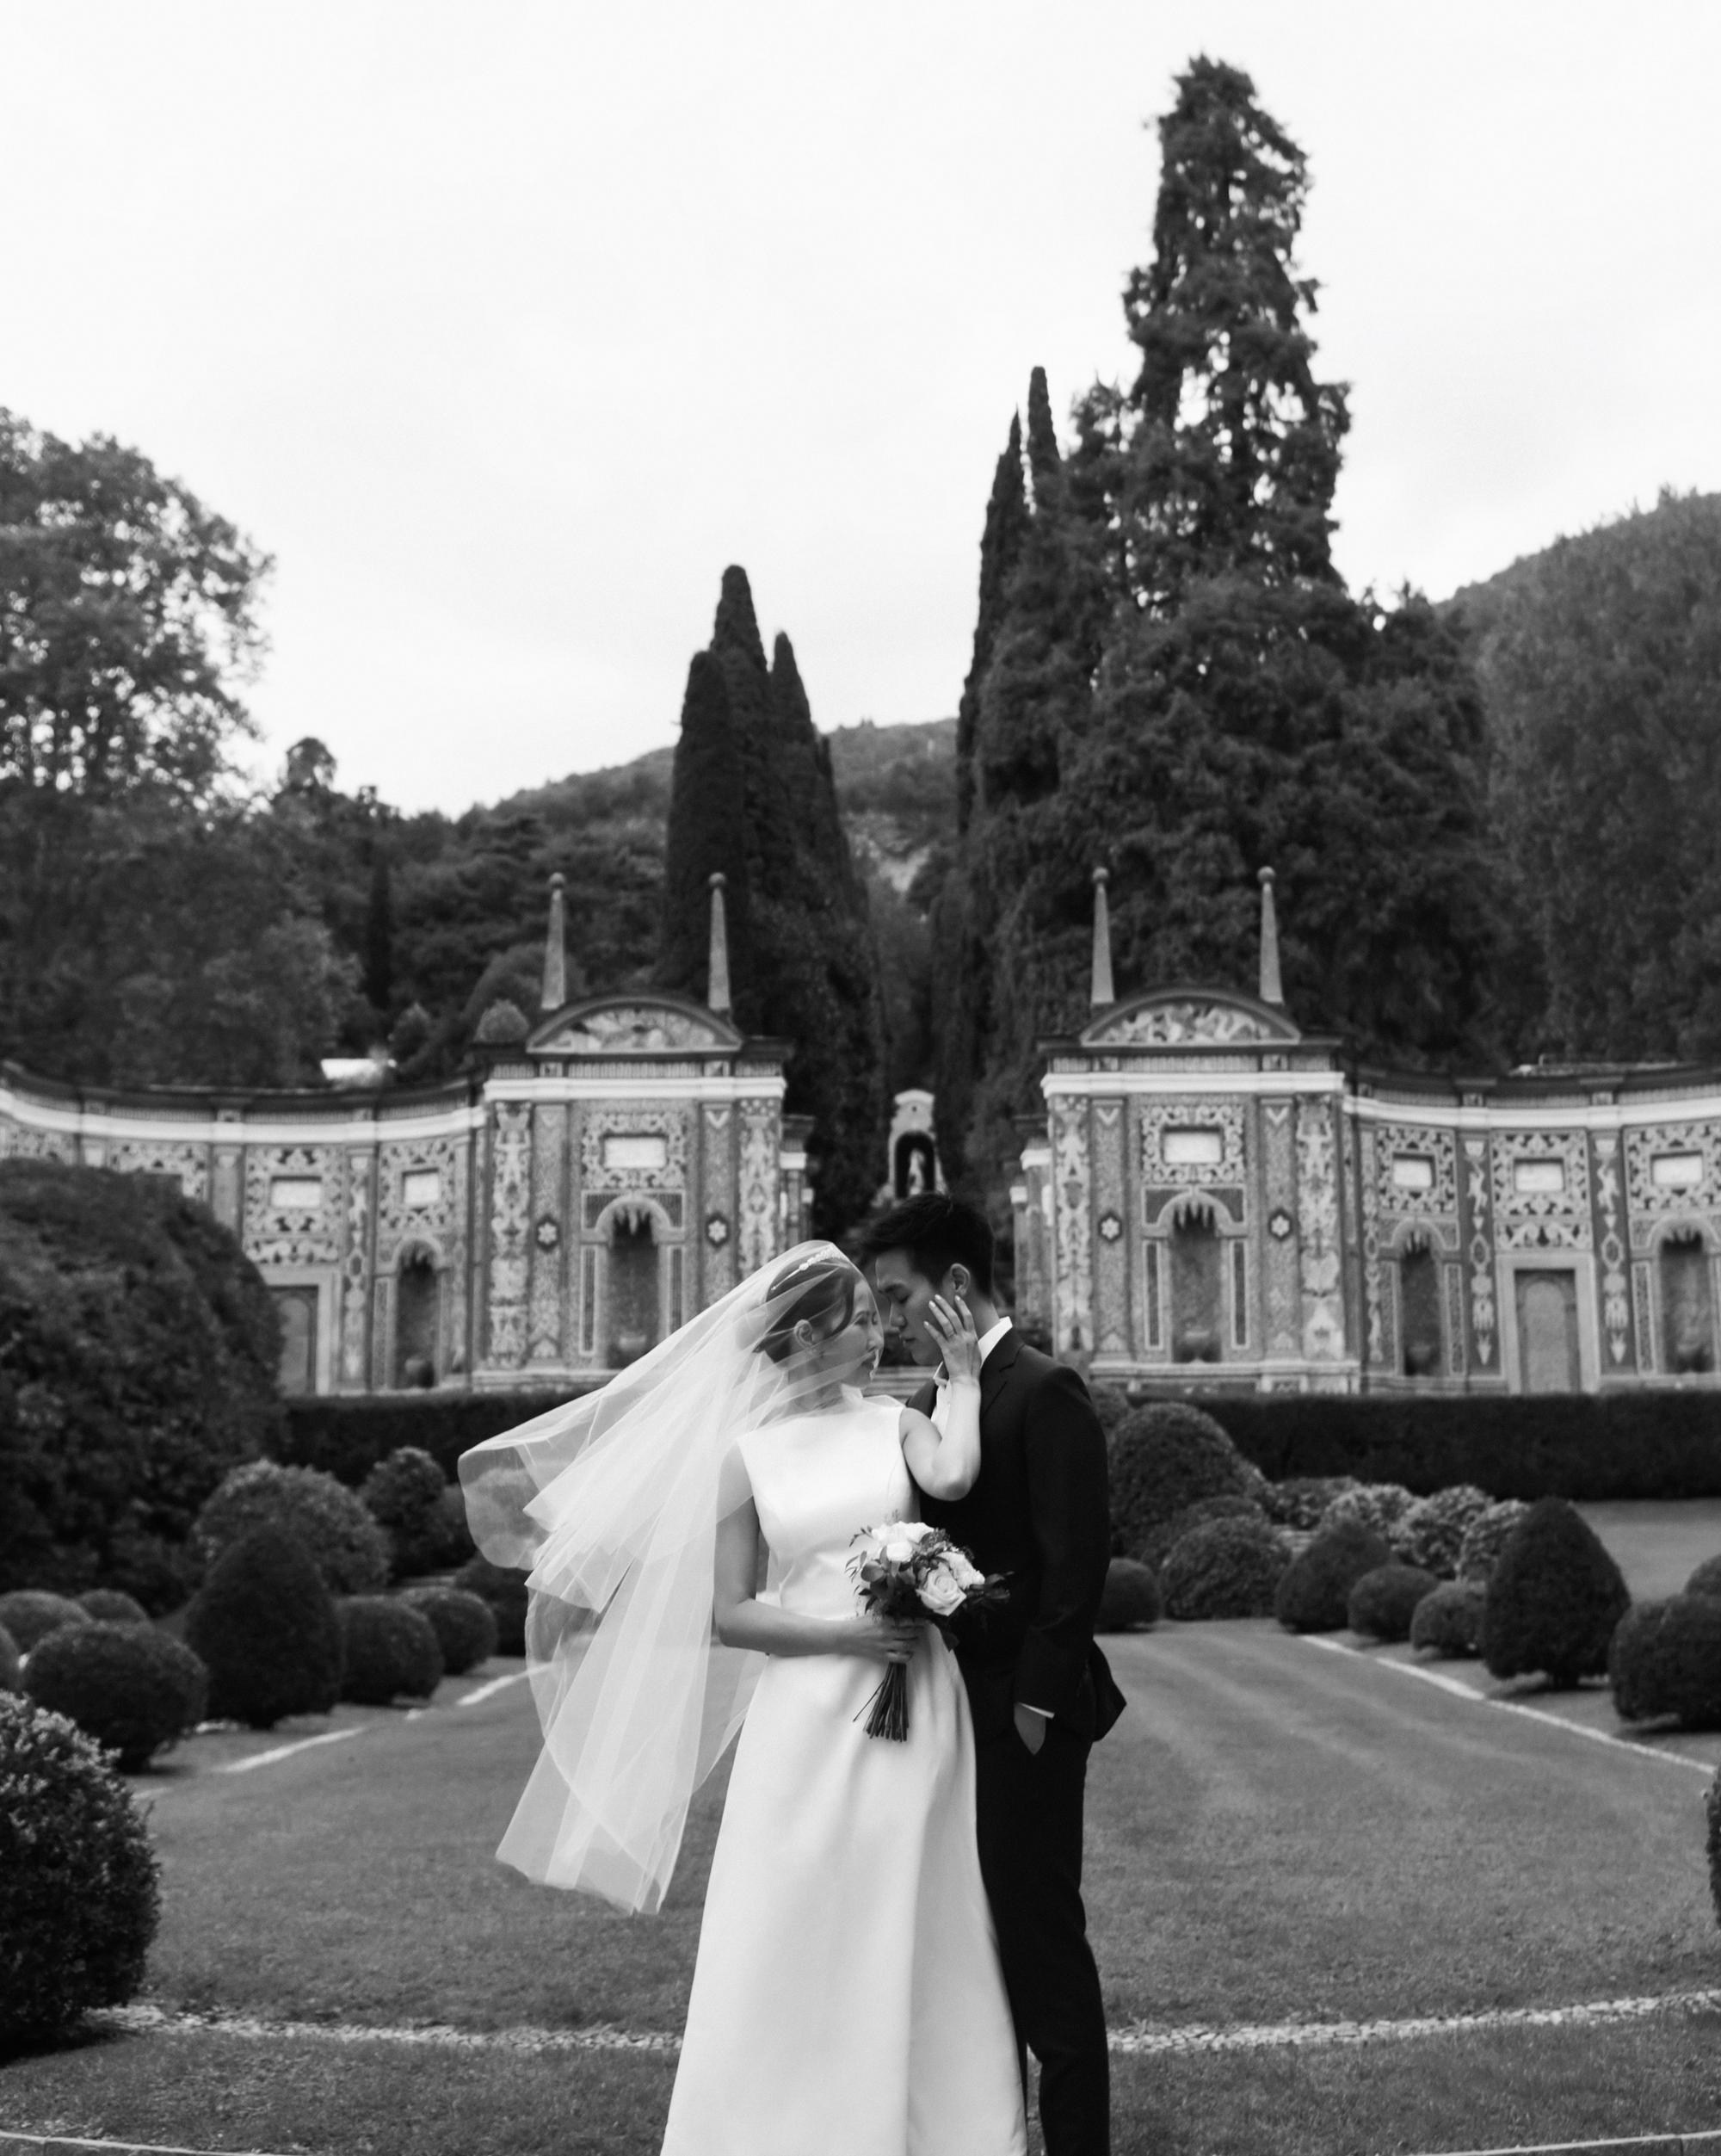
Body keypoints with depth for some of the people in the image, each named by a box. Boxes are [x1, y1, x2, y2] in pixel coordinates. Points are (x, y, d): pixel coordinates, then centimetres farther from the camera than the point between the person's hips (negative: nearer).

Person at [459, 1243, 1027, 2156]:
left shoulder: (895, 1423, 4)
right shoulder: (748, 1455, -1)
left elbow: (954, 1477, -20)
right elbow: (728, 1614, -2)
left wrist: (965, 1378, -9)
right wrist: (844, 1633, -13)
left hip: (915, 1711, 2)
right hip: (809, 1714, -1)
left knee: (912, 1934, 8)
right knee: (795, 1939, 3)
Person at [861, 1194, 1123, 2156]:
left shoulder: (1044, 1392, -14)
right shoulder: (935, 1400, 11)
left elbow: (1077, 1560, -18)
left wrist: (1038, 1702, -17)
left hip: (1022, 1716, -8)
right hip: (952, 1707, 8)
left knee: (1042, 1936, 1)